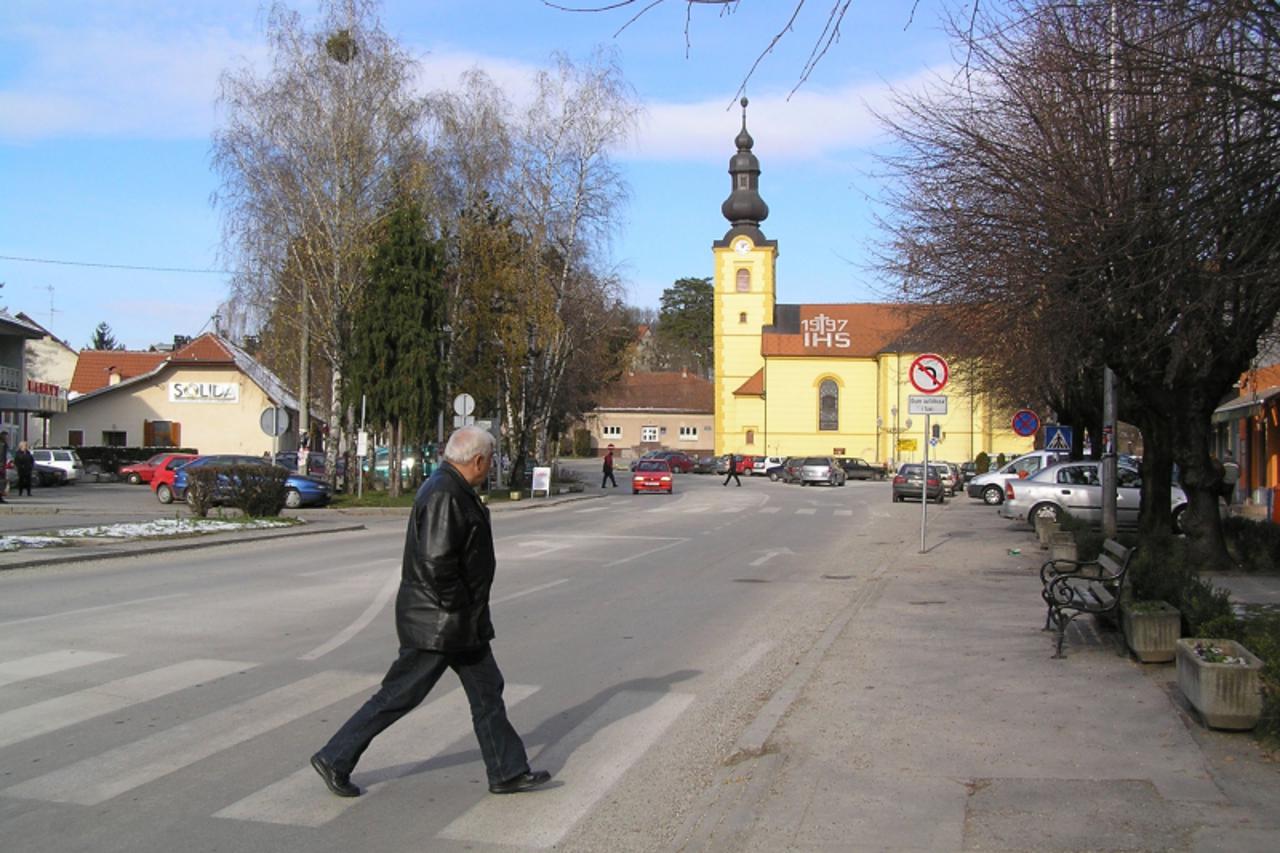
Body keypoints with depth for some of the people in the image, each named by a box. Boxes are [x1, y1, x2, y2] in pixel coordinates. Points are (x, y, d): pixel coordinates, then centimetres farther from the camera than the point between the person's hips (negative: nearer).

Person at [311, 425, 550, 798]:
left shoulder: (456, 491, 11)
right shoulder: (443, 496, -22)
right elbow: (437, 562, -29)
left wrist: (471, 613, 15)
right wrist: (457, 607, -18)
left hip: (462, 623, 11)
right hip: (437, 623, -11)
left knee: (487, 691, 14)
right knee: (399, 695, 0)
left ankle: (508, 772, 23)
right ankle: (334, 759, 14)